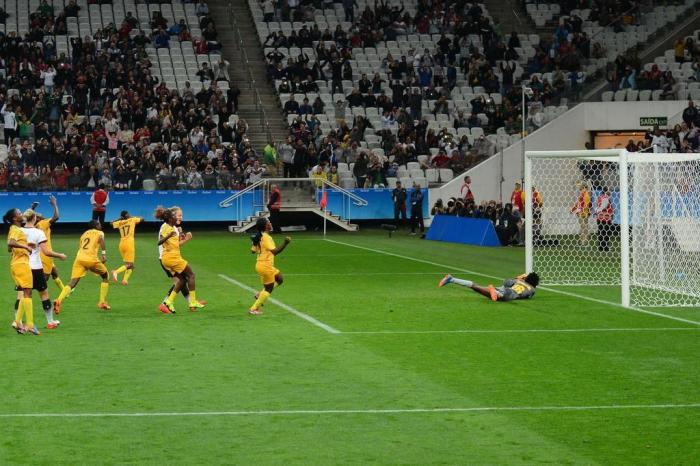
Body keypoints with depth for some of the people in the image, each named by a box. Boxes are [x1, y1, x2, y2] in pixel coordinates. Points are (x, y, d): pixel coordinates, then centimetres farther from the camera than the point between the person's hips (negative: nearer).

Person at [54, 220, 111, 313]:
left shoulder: (84, 234, 29)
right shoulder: (99, 233, 15)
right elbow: (101, 238, -9)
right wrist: (104, 253, -17)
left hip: (79, 258, 4)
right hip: (91, 259, -4)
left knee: (72, 283, -4)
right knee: (105, 276, 21)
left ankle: (58, 301, -28)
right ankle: (102, 302, 18)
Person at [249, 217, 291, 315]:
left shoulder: (259, 237, 7)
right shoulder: (266, 237, -20)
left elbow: (253, 250, 15)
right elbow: (275, 251, -29)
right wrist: (285, 244, -31)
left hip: (260, 264, 9)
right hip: (265, 266, -9)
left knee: (279, 279, 20)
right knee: (268, 289, 3)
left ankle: (260, 294, 14)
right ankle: (254, 309, 7)